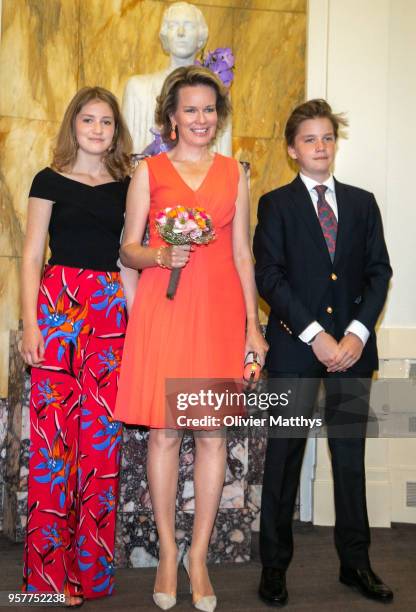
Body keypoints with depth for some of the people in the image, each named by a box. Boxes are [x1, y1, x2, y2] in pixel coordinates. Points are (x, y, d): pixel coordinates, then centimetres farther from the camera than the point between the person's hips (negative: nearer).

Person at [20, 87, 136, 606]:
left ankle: (92, 564, 16)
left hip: (111, 309, 3)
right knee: (54, 428, -4)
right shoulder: (51, 180, 6)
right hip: (58, 302, -2)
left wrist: (135, 316, 2)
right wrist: (30, 324, -8)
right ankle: (49, 571, 10)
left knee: (101, 431, 3)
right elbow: (32, 255, 1)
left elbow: (129, 259, 12)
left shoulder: (126, 186, 13)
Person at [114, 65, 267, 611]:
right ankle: (167, 553, 18)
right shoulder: (149, 171, 8)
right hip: (162, 307, -1)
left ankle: (199, 555, 17)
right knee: (164, 433, 1)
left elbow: (242, 253, 10)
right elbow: (128, 249, 7)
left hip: (219, 307, 2)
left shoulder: (234, 173, 13)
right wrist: (161, 255, -15)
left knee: (212, 434, 2)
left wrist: (253, 324, 5)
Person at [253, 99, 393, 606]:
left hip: (352, 347, 3)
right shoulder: (276, 204, 2)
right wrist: (316, 335, -15)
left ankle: (355, 562, 25)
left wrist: (357, 333, -8)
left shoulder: (362, 202, 12)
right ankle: (274, 564, 19)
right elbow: (269, 278, -7)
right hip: (294, 347, -3)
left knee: (350, 455, 11)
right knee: (284, 456, 5)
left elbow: (379, 271, 6)